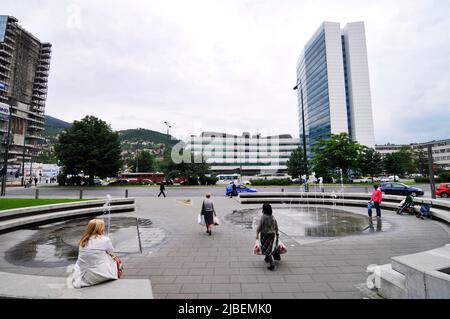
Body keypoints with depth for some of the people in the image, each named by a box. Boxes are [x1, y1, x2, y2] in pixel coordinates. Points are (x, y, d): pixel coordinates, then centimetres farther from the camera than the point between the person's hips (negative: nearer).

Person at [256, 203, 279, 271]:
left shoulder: (263, 217, -16)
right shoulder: (273, 217, 0)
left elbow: (259, 227, -16)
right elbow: (276, 227, 8)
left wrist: (257, 234, -6)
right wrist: (276, 234, 23)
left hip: (264, 235, -5)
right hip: (272, 234, 6)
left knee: (265, 249, 3)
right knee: (269, 248, 23)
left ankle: (272, 263, -3)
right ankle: (267, 259, 43)